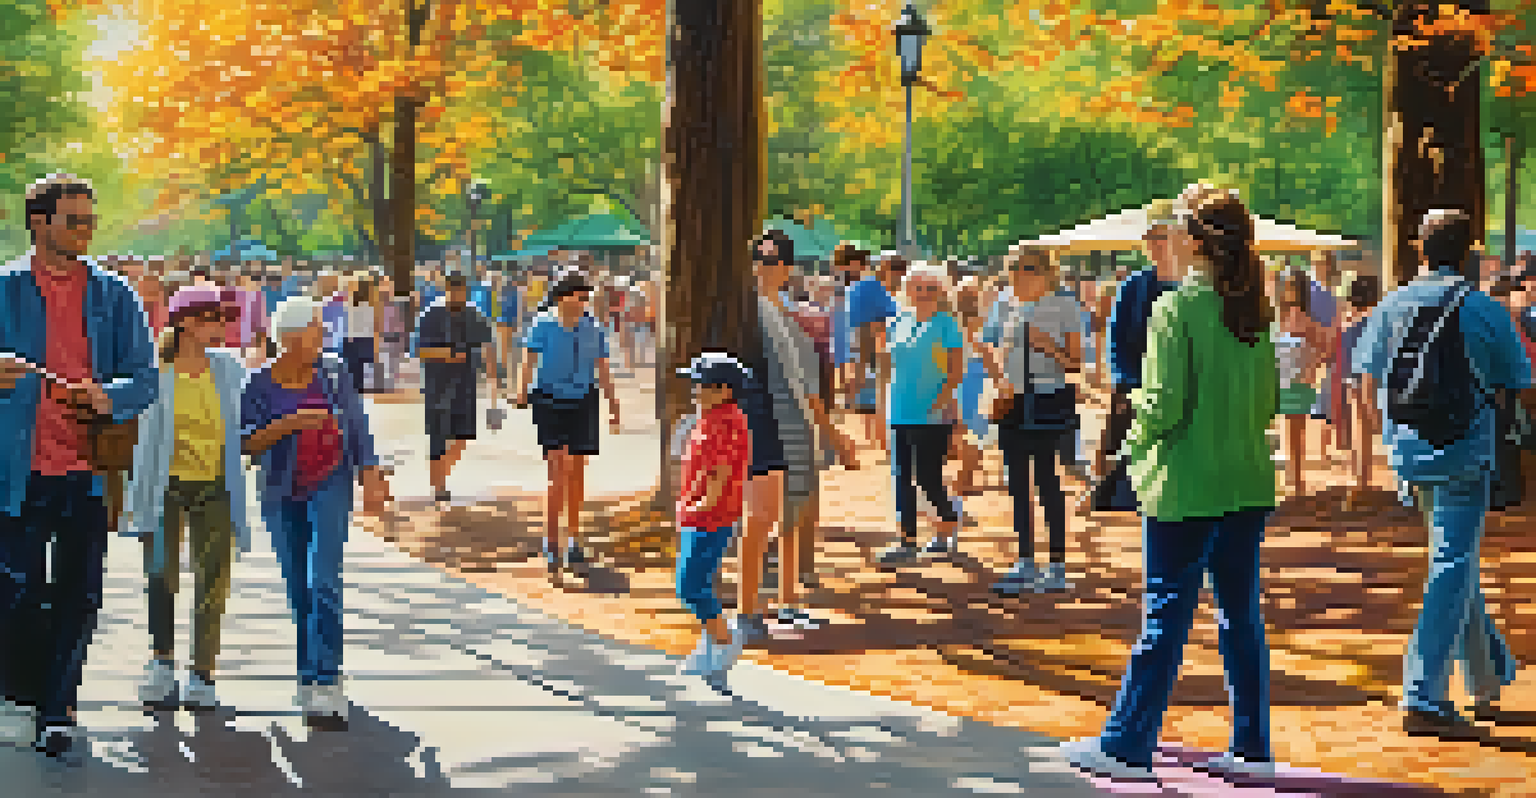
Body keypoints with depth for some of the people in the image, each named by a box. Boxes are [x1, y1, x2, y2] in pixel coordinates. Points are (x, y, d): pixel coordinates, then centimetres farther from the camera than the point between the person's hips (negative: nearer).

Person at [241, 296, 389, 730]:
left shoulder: (333, 373, 0)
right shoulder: (261, 385, -3)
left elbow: (358, 429, 6)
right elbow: (247, 443, -7)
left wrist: (371, 478, 0)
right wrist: (289, 424, -21)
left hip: (330, 487, -1)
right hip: (282, 496, 1)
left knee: (324, 584, -14)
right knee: (298, 589, 8)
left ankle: (324, 685, -18)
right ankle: (312, 677, 24)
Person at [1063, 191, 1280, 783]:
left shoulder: (1175, 309, -13)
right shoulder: (1252, 311, 7)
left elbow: (1164, 407, -17)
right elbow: (1270, 401, 11)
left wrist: (1138, 436, 1)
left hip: (1187, 486, -6)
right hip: (1248, 484, 6)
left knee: (1165, 619, 0)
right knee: (1241, 616, 11)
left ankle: (1128, 746, 8)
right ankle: (1252, 748, 16)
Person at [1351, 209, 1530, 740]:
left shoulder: (1392, 307, 1)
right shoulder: (1485, 312, -7)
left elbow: (1369, 381, 3)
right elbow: (1520, 386, -1)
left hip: (1408, 451, 5)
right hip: (1463, 452, -5)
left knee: (1456, 562, 20)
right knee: (1451, 571, -4)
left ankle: (1490, 683, 32)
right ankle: (1424, 700, -10)